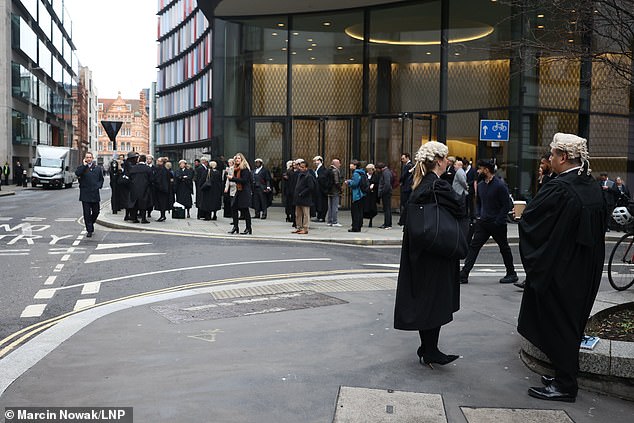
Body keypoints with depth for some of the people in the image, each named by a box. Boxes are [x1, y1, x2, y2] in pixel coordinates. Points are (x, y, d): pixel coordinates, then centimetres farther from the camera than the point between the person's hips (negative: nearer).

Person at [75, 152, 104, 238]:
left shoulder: (98, 168, 9)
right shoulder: (82, 168, 3)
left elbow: (101, 179, 16)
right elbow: (77, 173, -18)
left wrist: (98, 186, 0)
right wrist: (84, 165, -15)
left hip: (95, 194, 2)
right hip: (85, 194, -2)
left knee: (96, 211, 8)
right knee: (87, 213, 0)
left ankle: (91, 222, 36)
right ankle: (89, 230, 5)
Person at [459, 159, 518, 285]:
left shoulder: (500, 185, -13)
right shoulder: (480, 185, 7)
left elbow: (507, 205, -12)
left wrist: (498, 221, -16)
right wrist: (479, 216, 7)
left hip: (497, 224, -6)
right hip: (483, 222, 6)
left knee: (504, 248, 9)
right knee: (473, 246, -3)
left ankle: (511, 274, 24)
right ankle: (464, 275, -6)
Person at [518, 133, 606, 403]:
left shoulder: (558, 188, -22)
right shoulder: (594, 189, 4)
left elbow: (529, 218, -15)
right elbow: (600, 226, 14)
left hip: (558, 269, -8)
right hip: (586, 270, 8)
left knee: (558, 324, 3)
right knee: (573, 323, 17)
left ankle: (564, 385, 12)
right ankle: (565, 377, 29)